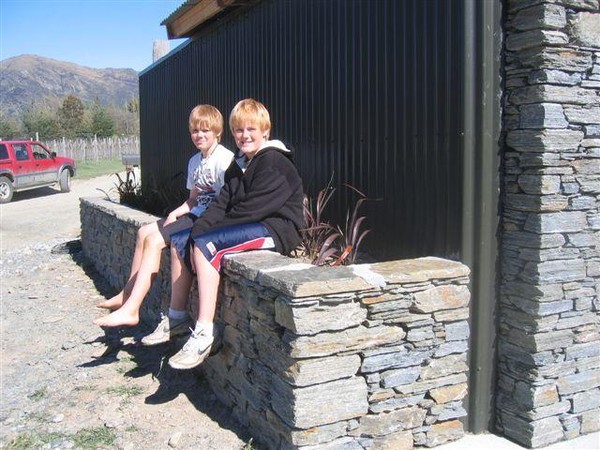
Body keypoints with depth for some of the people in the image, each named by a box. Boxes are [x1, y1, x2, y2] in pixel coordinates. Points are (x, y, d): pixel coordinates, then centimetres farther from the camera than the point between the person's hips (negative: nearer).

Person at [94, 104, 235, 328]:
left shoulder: (224, 159, -12)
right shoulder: (195, 161, 16)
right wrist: (174, 214, 2)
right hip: (196, 213, 10)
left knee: (154, 240, -18)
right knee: (145, 232, 6)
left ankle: (130, 310, -16)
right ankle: (127, 294, 13)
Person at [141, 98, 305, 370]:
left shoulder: (274, 162, -13)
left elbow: (251, 209, -20)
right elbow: (223, 203, 8)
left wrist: (206, 231, -14)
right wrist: (199, 227, -10)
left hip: (275, 229, -10)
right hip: (253, 227, 10)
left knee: (205, 244, -29)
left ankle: (204, 333, -31)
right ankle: (176, 316, 13)